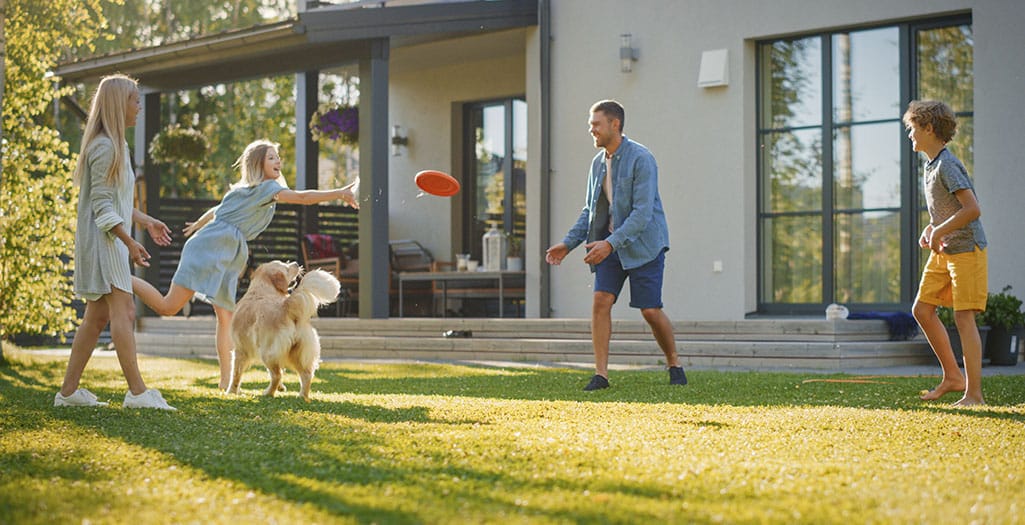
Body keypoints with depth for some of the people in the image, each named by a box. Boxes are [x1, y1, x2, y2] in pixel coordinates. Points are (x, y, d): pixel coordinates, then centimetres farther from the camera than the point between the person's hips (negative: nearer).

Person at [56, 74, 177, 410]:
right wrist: (129, 241, -22)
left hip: (110, 239, 10)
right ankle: (137, 392, -16)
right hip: (102, 238, -10)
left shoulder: (115, 145, 17)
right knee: (124, 310, -13)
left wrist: (145, 221, 25)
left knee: (97, 316, 9)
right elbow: (102, 204, -19)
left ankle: (68, 391, 11)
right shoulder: (105, 147, -15)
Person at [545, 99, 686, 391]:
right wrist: (568, 243, 4)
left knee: (650, 310, -5)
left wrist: (610, 243, -29)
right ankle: (601, 374, -7)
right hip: (609, 243, 6)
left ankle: (674, 365, 18)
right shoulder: (598, 162, 8)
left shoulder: (641, 159, -16)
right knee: (601, 301, -9)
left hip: (643, 243, -6)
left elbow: (643, 211, -23)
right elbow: (590, 210, 16)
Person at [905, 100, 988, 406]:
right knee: (922, 309, 7)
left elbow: (972, 209, -27)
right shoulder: (931, 165, 11)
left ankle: (973, 394, -7)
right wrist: (929, 230, 6)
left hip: (966, 249, -10)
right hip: (943, 251, 10)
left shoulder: (947, 165, -18)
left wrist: (939, 232, -19)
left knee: (964, 316, -10)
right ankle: (953, 377, 16)